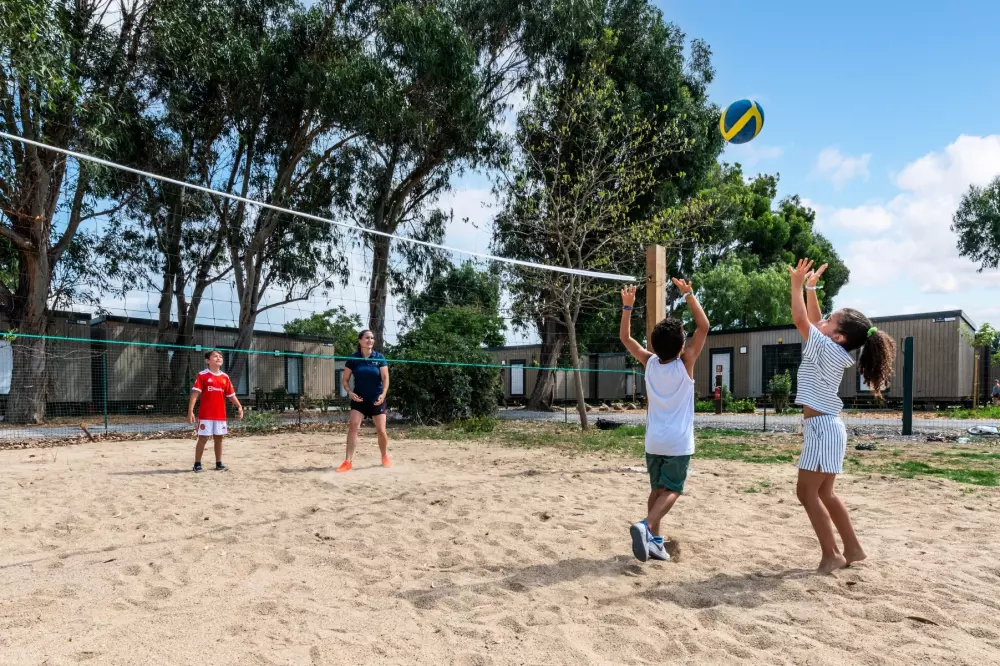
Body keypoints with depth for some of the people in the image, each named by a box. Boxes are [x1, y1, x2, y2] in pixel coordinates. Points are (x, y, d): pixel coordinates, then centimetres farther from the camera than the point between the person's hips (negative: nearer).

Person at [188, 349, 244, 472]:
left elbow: (231, 395, 13)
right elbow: (195, 394, -10)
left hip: (220, 414, 5)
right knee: (203, 438, -1)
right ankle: (197, 464, 10)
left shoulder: (225, 377, 9)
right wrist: (190, 411, -16)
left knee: (219, 438, 10)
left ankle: (219, 463, 20)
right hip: (205, 415, -5)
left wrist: (239, 407, 2)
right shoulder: (202, 375, -6)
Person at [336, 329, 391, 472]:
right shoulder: (353, 358, -3)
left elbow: (385, 377, -8)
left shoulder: (379, 357, -3)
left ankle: (385, 457, 27)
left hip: (377, 400, 0)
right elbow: (345, 380, 1)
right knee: (353, 426, -14)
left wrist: (383, 393, -24)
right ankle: (348, 462, -11)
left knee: (381, 430, 3)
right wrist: (350, 392, -16)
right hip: (359, 399, 0)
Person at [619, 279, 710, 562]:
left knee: (657, 490, 15)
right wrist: (689, 294, -6)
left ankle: (654, 540, 13)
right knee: (671, 491, 0)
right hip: (678, 443, -4)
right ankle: (646, 526, -22)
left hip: (653, 441, 4)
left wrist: (627, 306, 6)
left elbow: (625, 337, 10)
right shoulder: (685, 364, -10)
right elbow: (704, 326, -6)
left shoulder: (649, 363, -1)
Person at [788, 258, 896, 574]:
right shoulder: (832, 350, 9)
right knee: (824, 493, 16)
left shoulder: (827, 348, -15)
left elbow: (801, 320, -19)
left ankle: (831, 554, 1)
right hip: (825, 428, 10)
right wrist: (810, 287, 15)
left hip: (822, 428, -10)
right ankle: (853, 548, 25)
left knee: (807, 492, -5)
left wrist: (797, 284, -10)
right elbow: (814, 320, 20)